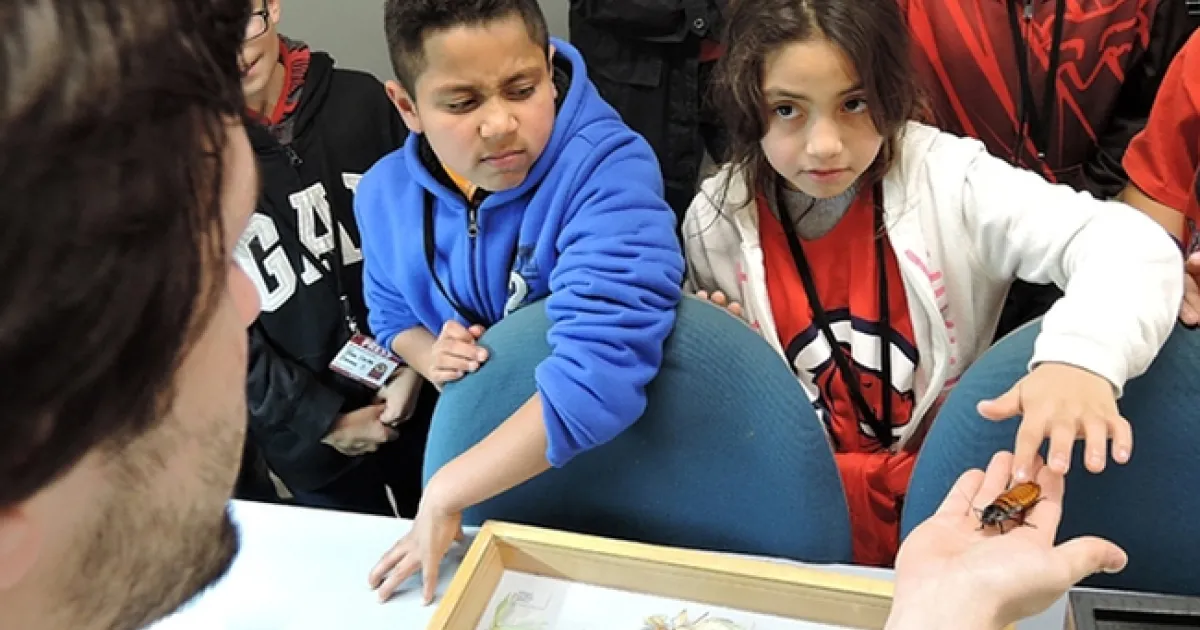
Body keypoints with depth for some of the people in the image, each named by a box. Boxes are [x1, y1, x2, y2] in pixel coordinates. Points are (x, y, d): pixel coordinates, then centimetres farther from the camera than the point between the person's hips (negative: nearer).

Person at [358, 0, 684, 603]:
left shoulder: (608, 171, -29)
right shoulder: (385, 193, -8)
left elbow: (598, 376, -39)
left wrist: (448, 491, -33)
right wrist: (429, 355, -11)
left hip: (623, 456, -2)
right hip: (483, 435, 3)